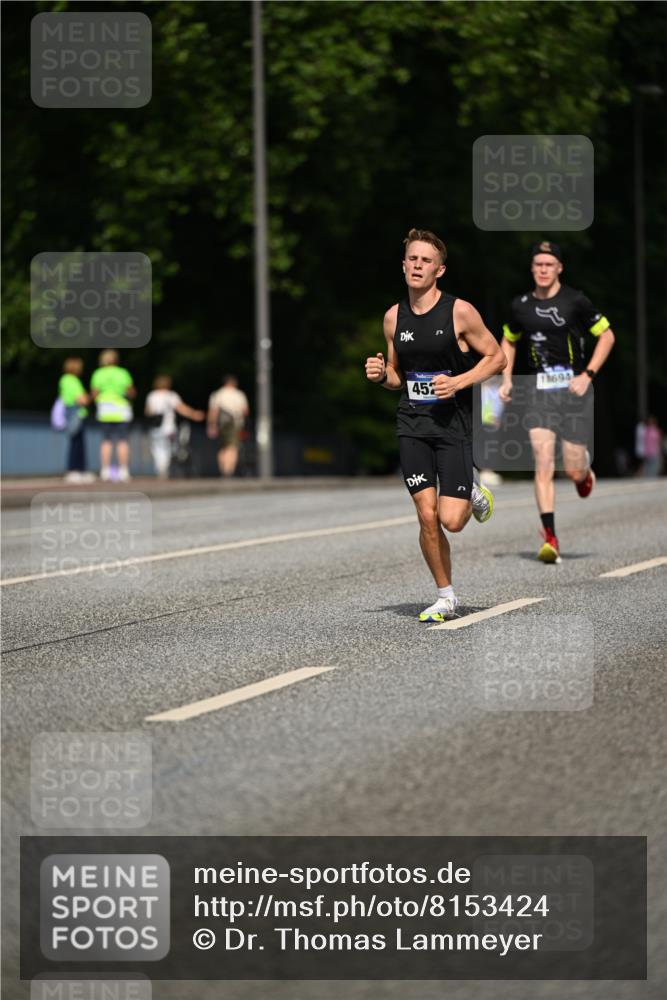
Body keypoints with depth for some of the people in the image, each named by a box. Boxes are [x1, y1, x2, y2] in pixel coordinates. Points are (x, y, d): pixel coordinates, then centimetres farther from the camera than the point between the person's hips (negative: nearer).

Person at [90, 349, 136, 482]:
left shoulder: (98, 374, 3)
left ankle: (105, 471, -1)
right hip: (122, 411, -1)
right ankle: (123, 471, -6)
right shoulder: (123, 373, 1)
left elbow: (94, 394, 1)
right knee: (122, 441, -1)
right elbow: (131, 393, 1)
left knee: (106, 441, 4)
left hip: (104, 411, 1)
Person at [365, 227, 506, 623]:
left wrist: (458, 382, -15)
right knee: (427, 517, -2)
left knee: (451, 520, -11)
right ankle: (446, 598, 13)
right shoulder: (394, 317, 7)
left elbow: (496, 357, -2)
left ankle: (474, 494, 25)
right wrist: (381, 375, -5)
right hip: (412, 426, 4)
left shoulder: (460, 312, -8)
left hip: (454, 423, -4)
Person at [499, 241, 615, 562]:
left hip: (573, 389, -2)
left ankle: (585, 469, 39)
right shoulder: (521, 305, 8)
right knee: (543, 464, -14)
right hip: (538, 390, 2)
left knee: (573, 471, -1)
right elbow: (509, 340, 25)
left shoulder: (575, 301, -3)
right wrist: (506, 379, 12)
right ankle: (550, 539, -14)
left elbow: (607, 335, 3)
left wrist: (588, 375, -7)